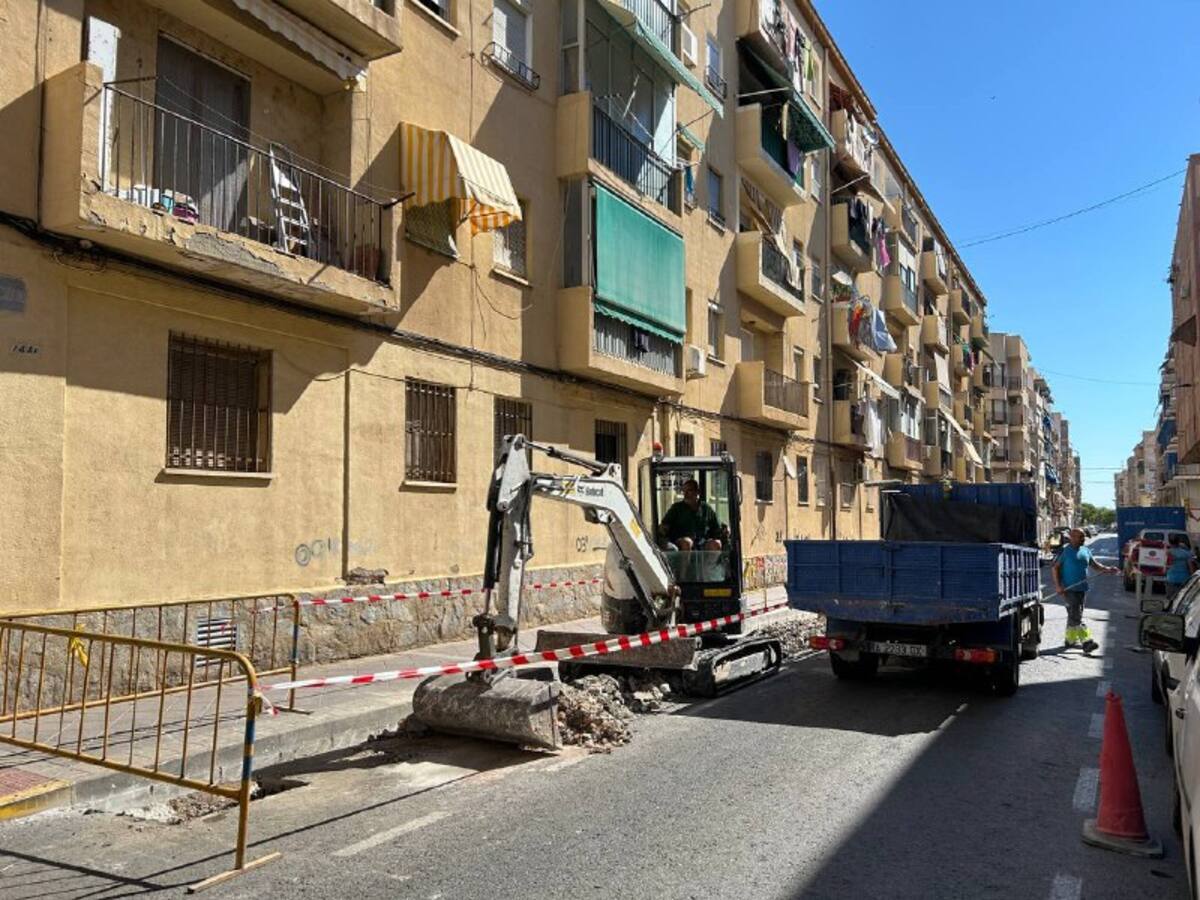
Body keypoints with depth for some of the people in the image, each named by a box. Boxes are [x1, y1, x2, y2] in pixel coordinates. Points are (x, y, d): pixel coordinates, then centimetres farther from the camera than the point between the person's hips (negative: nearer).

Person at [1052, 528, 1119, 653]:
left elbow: (1095, 565, 18)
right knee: (1076, 616, -11)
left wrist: (1107, 569, -2)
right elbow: (1055, 568, -5)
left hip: (1082, 589, 7)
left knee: (1074, 615, 13)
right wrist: (1058, 585, -13)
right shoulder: (1065, 551, -6)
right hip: (1069, 589, -7)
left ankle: (1070, 640, 22)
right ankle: (1086, 642, -16)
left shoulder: (1086, 551, 13)